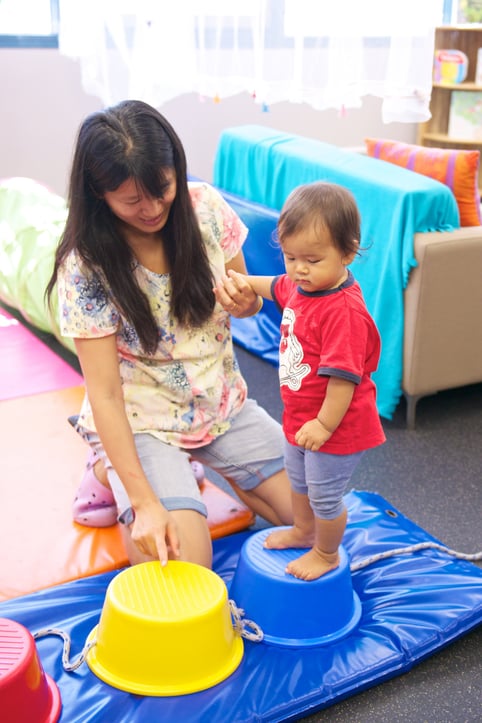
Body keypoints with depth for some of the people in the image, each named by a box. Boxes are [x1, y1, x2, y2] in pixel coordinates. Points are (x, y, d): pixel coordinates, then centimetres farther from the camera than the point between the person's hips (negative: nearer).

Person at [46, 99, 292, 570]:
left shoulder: (206, 208, -11)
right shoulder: (85, 265, -21)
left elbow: (249, 301, 5)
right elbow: (105, 394, -21)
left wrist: (246, 300, -22)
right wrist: (145, 503, -29)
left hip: (221, 402, 4)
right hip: (141, 421, -4)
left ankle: (208, 464, 22)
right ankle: (109, 471, 10)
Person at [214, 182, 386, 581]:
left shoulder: (345, 311, -33)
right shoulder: (300, 284, -5)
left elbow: (343, 376, -32)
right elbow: (277, 287, 21)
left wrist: (324, 425, -26)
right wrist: (245, 283, 4)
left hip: (336, 426, -9)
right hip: (300, 416, 9)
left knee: (324, 494, 12)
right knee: (298, 479, 30)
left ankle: (327, 553, 38)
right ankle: (303, 531, 56)